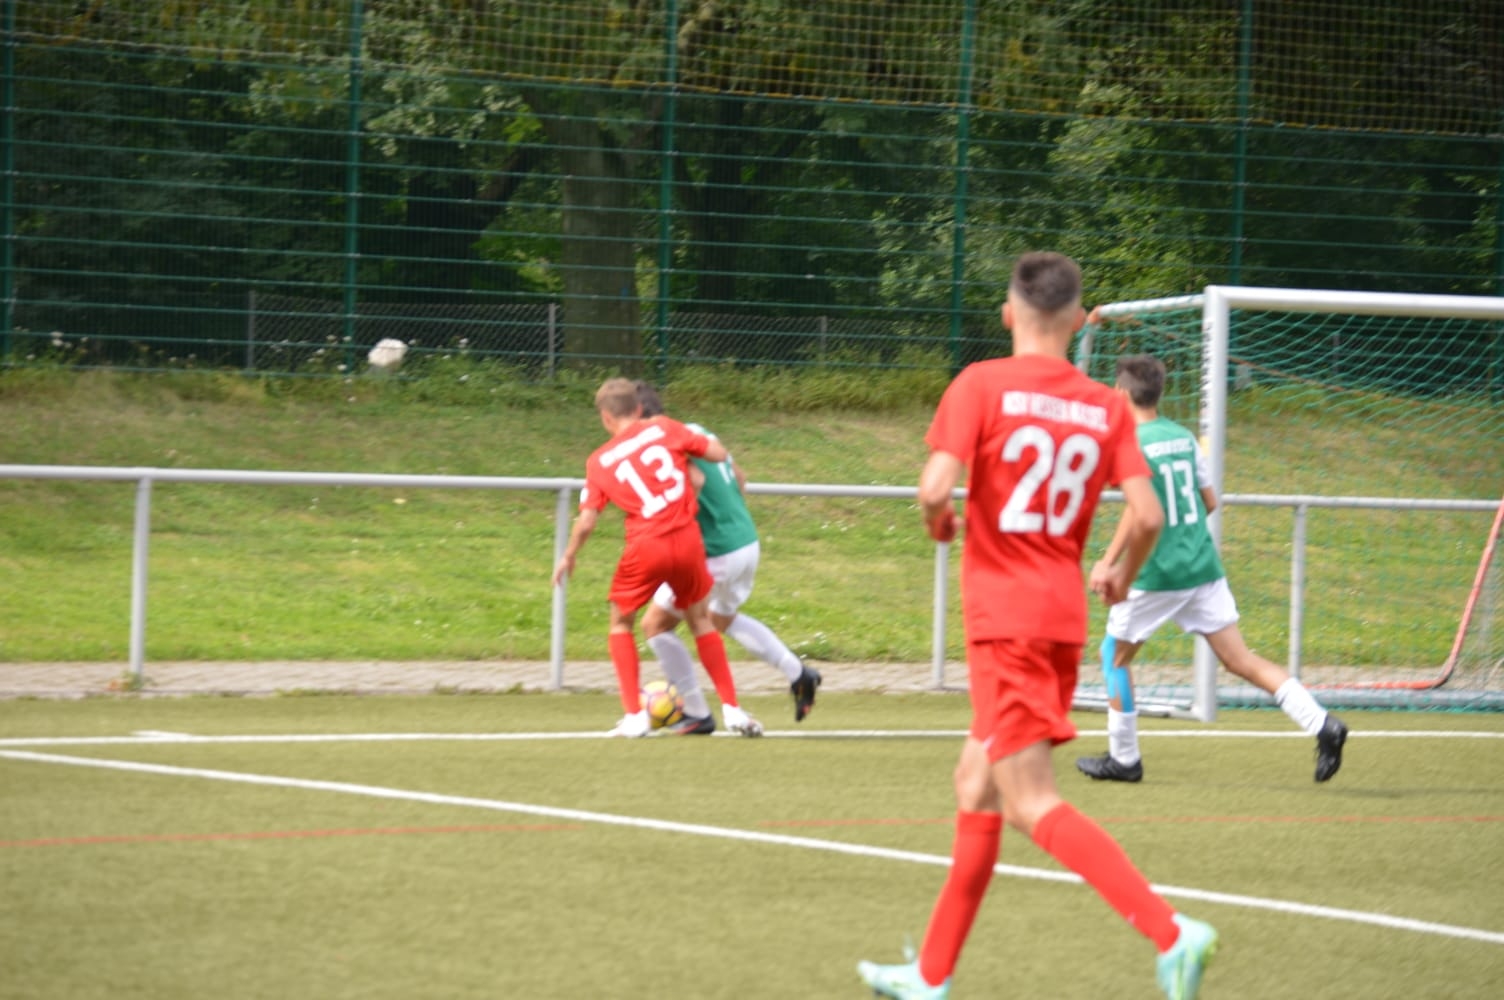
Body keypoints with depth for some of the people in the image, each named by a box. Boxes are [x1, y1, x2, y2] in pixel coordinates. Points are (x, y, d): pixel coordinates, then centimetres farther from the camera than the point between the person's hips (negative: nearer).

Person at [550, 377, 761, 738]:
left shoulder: (600, 461, 5)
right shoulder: (664, 428, 6)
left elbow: (586, 521, 1)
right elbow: (718, 453, 6)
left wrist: (568, 557, 18)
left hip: (645, 546, -2)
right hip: (688, 539, 2)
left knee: (621, 622, 19)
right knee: (701, 619, 21)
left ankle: (634, 715, 8)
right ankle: (731, 708, 17)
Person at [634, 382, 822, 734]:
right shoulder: (696, 431, 11)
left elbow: (695, 480, -34)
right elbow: (739, 477, 20)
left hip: (716, 555, -9)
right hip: (748, 544, 9)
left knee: (656, 624, 4)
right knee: (723, 618, 34)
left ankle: (697, 715, 7)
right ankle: (798, 675, 31)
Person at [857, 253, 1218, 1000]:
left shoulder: (982, 385, -7)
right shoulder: (1108, 408, 5)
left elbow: (936, 487, -18)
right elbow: (1147, 516, -3)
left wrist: (939, 523, 5)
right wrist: (1122, 576, 17)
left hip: (1004, 619, -7)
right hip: (1063, 617, 7)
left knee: (1032, 804, -10)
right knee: (976, 786, 18)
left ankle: (1171, 932, -26)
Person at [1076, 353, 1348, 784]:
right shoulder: (1183, 437, 10)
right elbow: (1210, 501, 15)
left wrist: (1108, 563, -13)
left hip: (1156, 574, -6)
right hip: (1203, 566, 6)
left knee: (1115, 655, 14)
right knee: (1240, 659, 3)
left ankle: (1124, 758, 18)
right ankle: (1322, 723, -11)